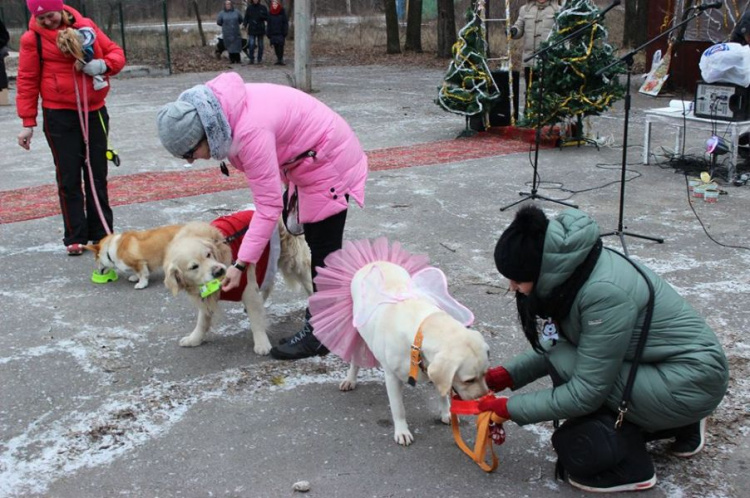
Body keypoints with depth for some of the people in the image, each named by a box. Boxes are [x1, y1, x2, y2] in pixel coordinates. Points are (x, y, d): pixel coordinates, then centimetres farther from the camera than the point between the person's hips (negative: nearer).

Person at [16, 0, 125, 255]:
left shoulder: (85, 25, 2)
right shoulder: (33, 39, -5)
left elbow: (116, 53, 6)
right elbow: (27, 81, -1)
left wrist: (103, 65, -16)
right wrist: (28, 123, -2)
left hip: (94, 112, 3)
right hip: (59, 116, -3)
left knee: (97, 175, 9)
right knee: (69, 178, 0)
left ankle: (101, 233, 19)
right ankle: (75, 237, 8)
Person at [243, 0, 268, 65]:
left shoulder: (263, 7, 1)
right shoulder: (249, 8, 4)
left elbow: (267, 18, 0)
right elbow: (246, 17, 5)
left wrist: (261, 16, -20)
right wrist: (244, 24, -12)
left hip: (260, 30, 0)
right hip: (252, 30, 0)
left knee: (260, 45, 6)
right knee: (251, 45, -11)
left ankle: (260, 59, 16)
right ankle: (251, 59, -3)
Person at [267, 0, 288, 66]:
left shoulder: (282, 12, -1)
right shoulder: (271, 13, 9)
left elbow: (285, 23, -3)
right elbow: (269, 25, 11)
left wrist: (284, 33, -10)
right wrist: (268, 34, 7)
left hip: (280, 33, -4)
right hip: (273, 33, 4)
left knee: (280, 46, -10)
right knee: (276, 47, 4)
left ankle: (280, 59, -7)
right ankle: (279, 59, 11)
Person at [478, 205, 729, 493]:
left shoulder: (604, 292, -32)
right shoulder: (571, 268, -8)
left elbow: (587, 393, -25)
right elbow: (557, 345, 7)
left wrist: (511, 409, -17)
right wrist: (509, 374, -4)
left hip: (692, 381, -9)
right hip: (661, 364, 9)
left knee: (567, 366, -21)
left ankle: (629, 469, -2)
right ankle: (682, 424, 20)